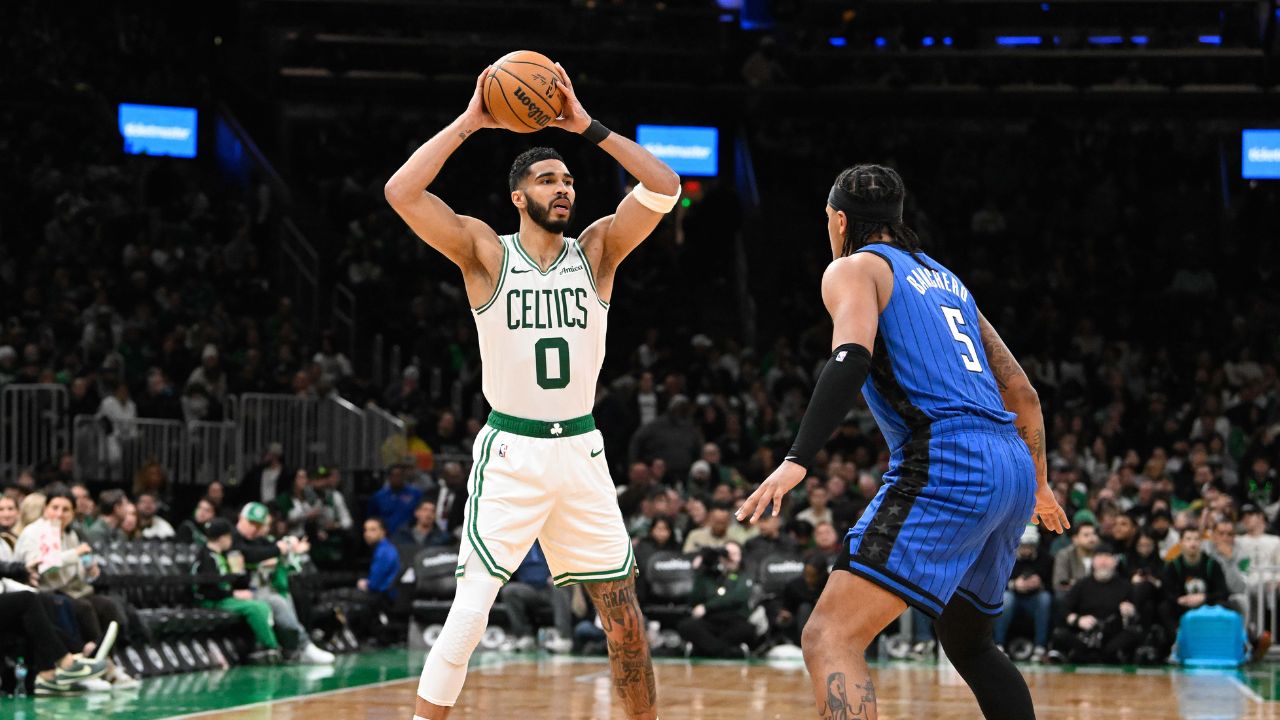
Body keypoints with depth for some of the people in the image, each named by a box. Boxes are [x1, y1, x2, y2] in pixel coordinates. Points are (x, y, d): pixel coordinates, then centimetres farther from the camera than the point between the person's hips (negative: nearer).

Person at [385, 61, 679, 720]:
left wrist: (588, 127, -10)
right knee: (469, 611, -13)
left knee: (623, 612, 7)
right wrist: (468, 123, -12)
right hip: (510, 453, -3)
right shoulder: (486, 252, -3)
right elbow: (401, 192, -16)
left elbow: (664, 188, -8)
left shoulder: (596, 251, 5)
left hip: (581, 451, 4)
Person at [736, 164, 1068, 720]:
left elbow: (852, 358, -16)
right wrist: (1039, 484, 40)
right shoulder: (945, 279, 27)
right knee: (968, 643, 28)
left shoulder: (854, 268, 5)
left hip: (945, 465, -8)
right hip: (1012, 469, 8)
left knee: (830, 638, -15)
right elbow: (1021, 392, 29)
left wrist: (797, 461, -23)